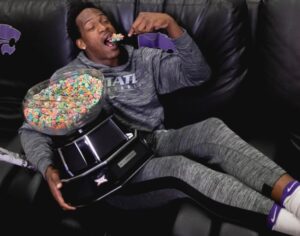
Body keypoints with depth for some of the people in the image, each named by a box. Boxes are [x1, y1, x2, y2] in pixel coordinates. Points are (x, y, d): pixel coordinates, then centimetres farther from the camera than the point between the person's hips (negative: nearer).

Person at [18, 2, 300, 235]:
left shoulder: (143, 59, 11)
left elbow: (198, 74, 2)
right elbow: (32, 129, 2)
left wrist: (171, 25, -12)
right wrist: (48, 169, -19)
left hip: (157, 143, 4)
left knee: (211, 129, -25)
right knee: (181, 167, -33)